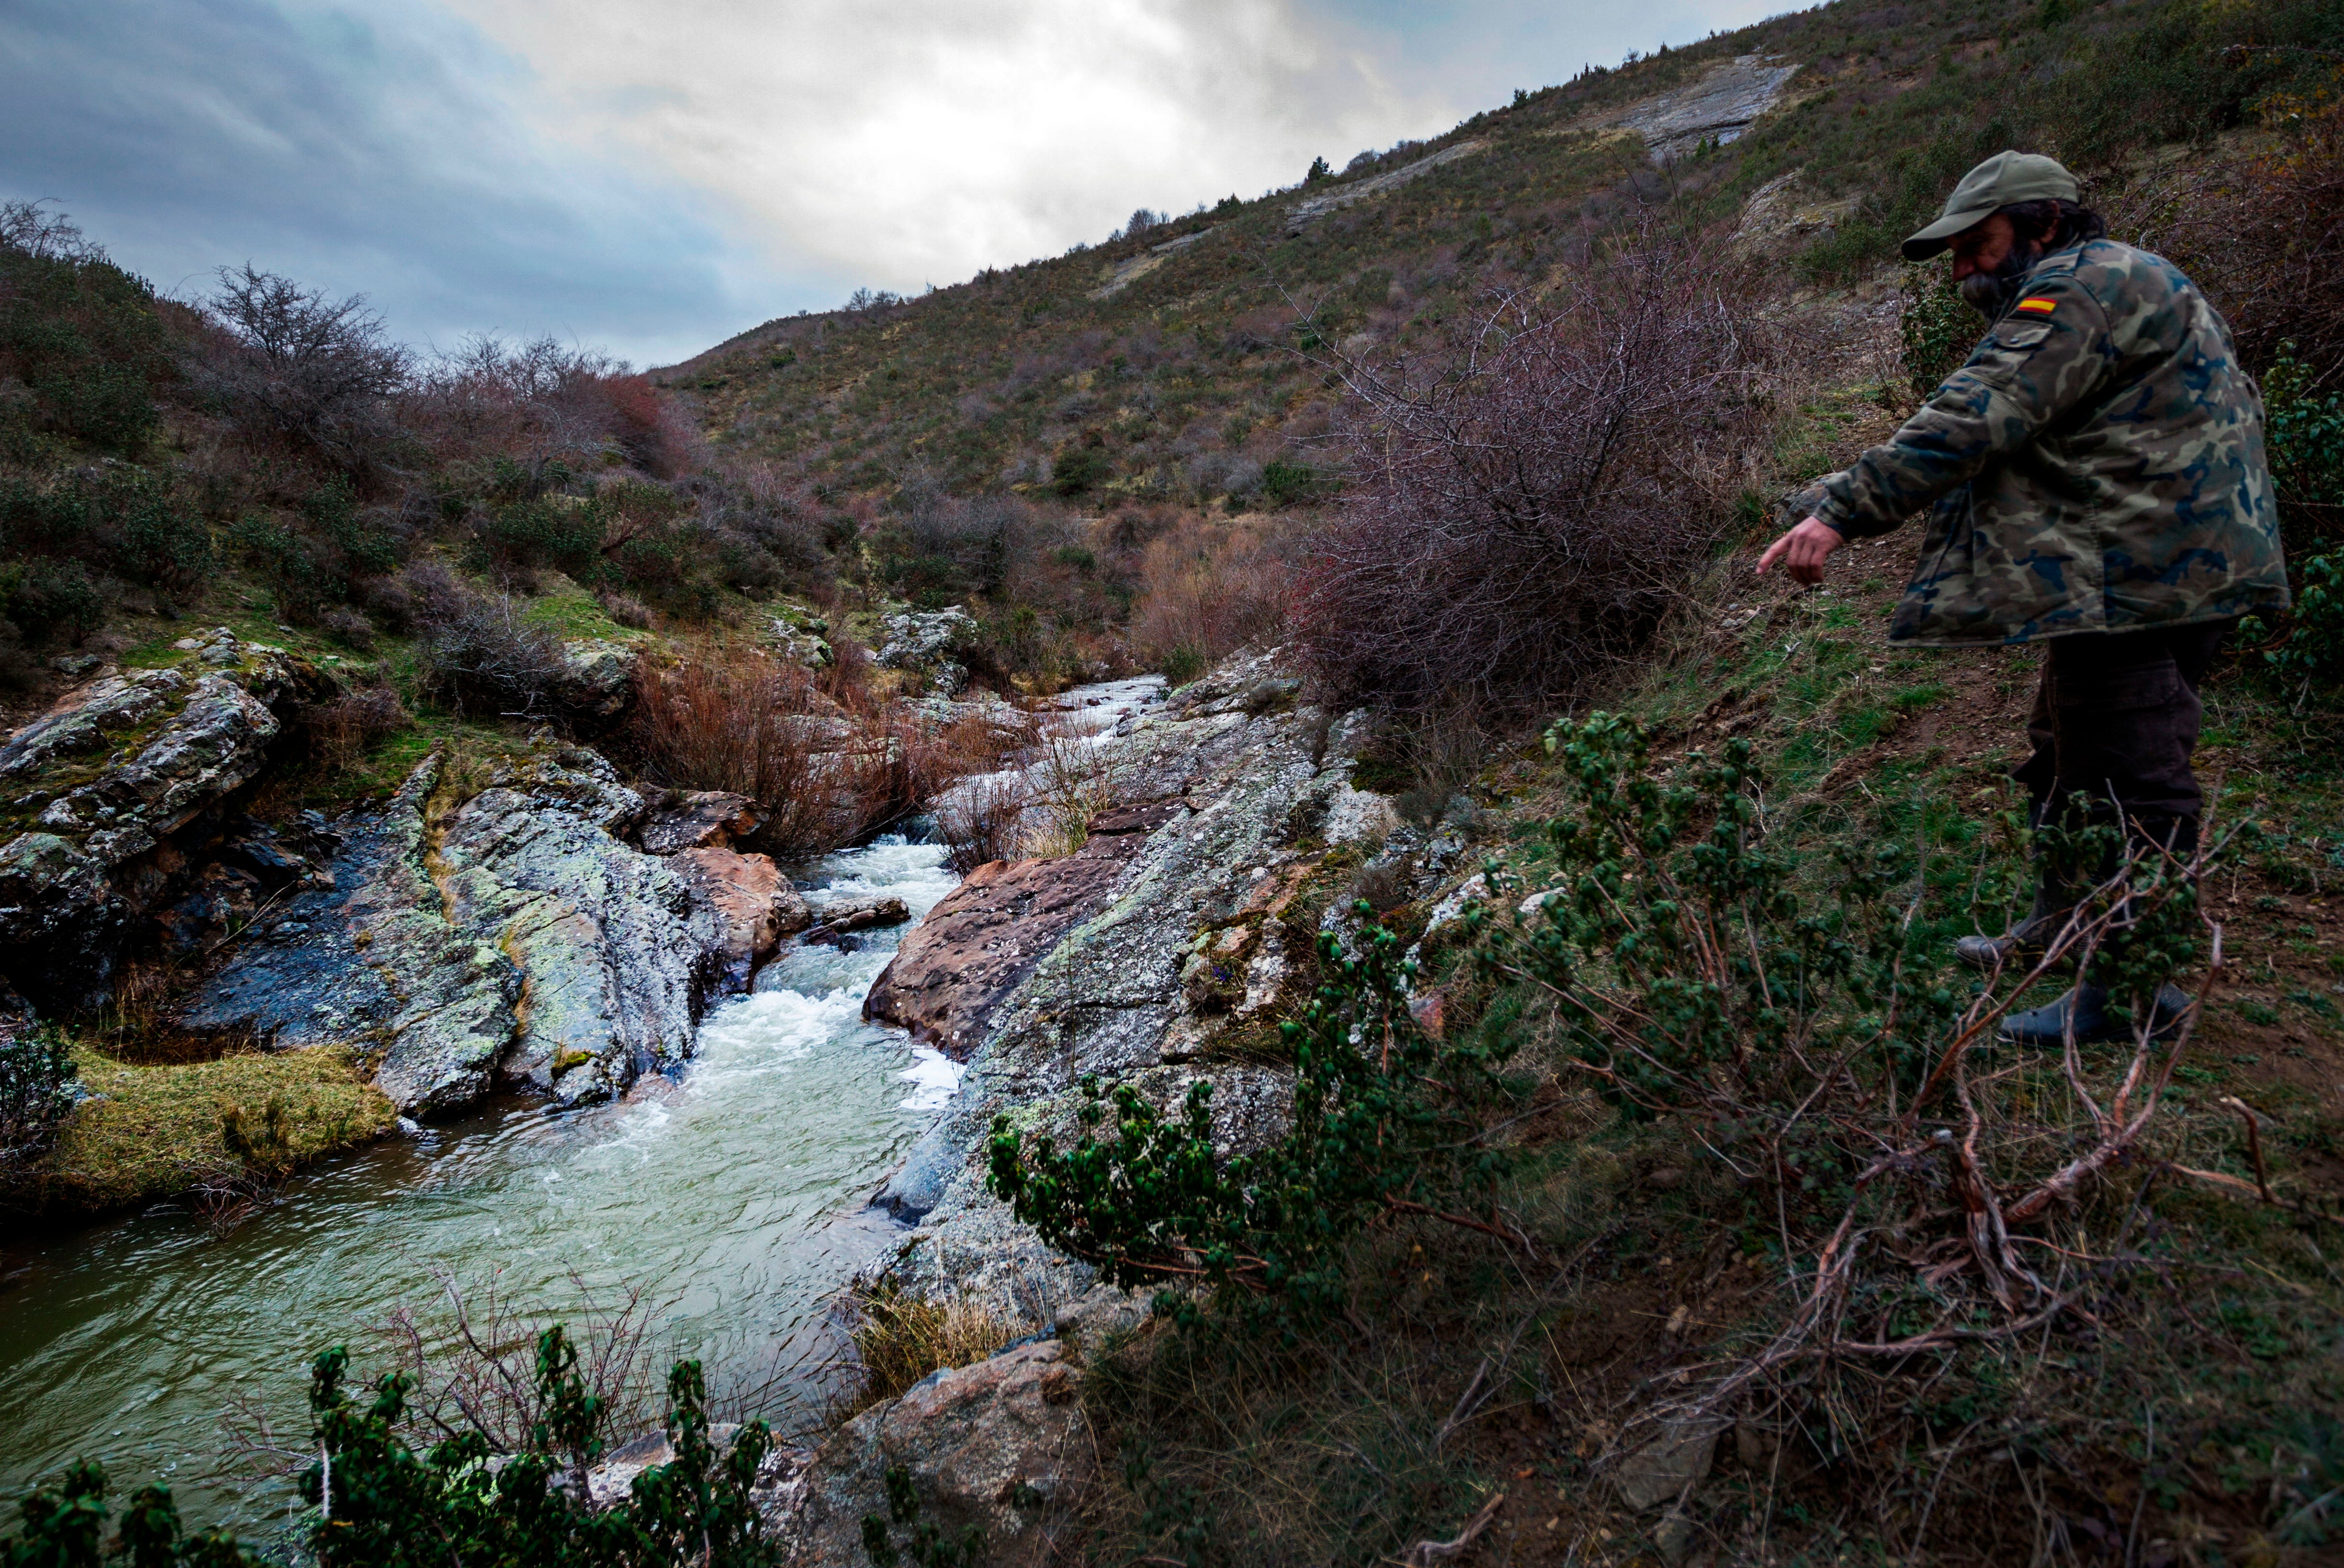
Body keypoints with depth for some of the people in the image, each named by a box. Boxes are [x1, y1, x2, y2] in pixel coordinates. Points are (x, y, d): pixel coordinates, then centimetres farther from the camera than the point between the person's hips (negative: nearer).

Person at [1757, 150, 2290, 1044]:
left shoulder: (2080, 289, -11)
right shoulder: (2119, 283, 24)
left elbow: (1970, 424, -26)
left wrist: (1841, 511, -31)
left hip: (2146, 575, -11)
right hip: (2178, 563, 11)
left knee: (2126, 777, -7)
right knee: (2073, 759, 19)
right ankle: (2065, 928, 31)